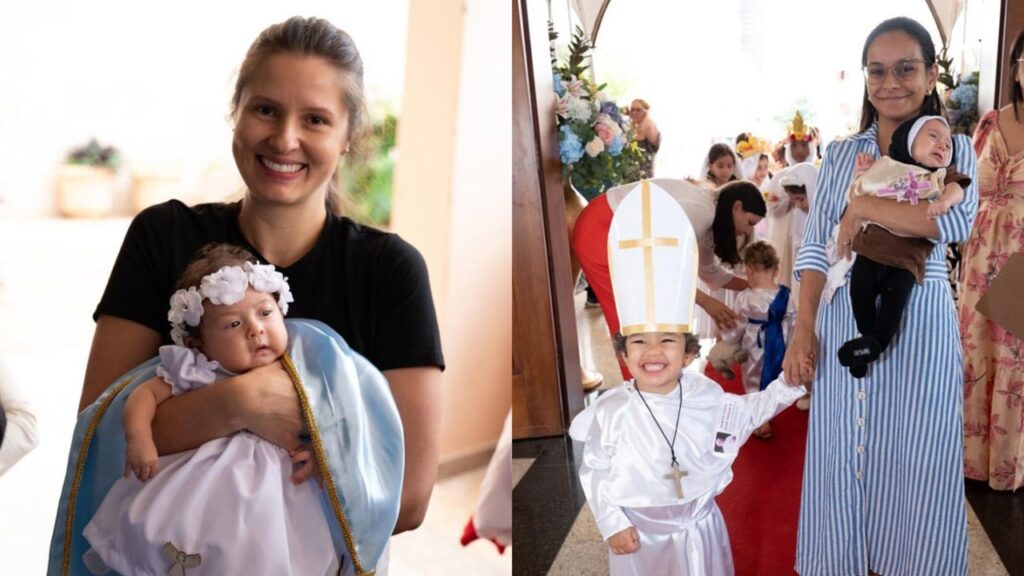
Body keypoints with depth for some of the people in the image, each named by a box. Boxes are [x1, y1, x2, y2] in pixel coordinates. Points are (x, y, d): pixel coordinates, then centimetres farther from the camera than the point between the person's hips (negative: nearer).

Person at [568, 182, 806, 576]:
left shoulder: (704, 397, -11)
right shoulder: (611, 412, -19)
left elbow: (747, 413, 9)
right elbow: (594, 471, -8)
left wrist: (789, 382, -2)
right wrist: (612, 525, -8)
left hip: (699, 530, 3)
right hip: (639, 535, -2)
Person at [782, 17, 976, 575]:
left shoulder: (953, 150, 2)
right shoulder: (840, 154, 6)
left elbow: (959, 221, -18)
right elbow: (815, 249, 3)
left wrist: (864, 207, -18)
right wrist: (803, 330, -5)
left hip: (919, 323, -1)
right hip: (844, 321, 2)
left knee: (916, 459, 6)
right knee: (842, 453, 9)